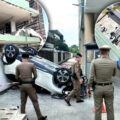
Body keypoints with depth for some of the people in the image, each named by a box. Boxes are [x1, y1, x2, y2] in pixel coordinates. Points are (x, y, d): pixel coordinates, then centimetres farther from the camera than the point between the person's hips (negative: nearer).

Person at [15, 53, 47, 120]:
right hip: (29, 85, -3)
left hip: (22, 85, 3)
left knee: (23, 102, 14)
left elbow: (17, 77, 9)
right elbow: (35, 76, 0)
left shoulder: (18, 66, 3)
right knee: (35, 101, 6)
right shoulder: (32, 65, -4)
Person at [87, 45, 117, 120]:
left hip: (97, 88, 0)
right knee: (110, 110, 13)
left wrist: (88, 88, -3)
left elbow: (91, 77, -14)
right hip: (109, 88, 0)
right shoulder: (113, 63, -9)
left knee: (98, 109, 12)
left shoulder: (94, 62, -12)